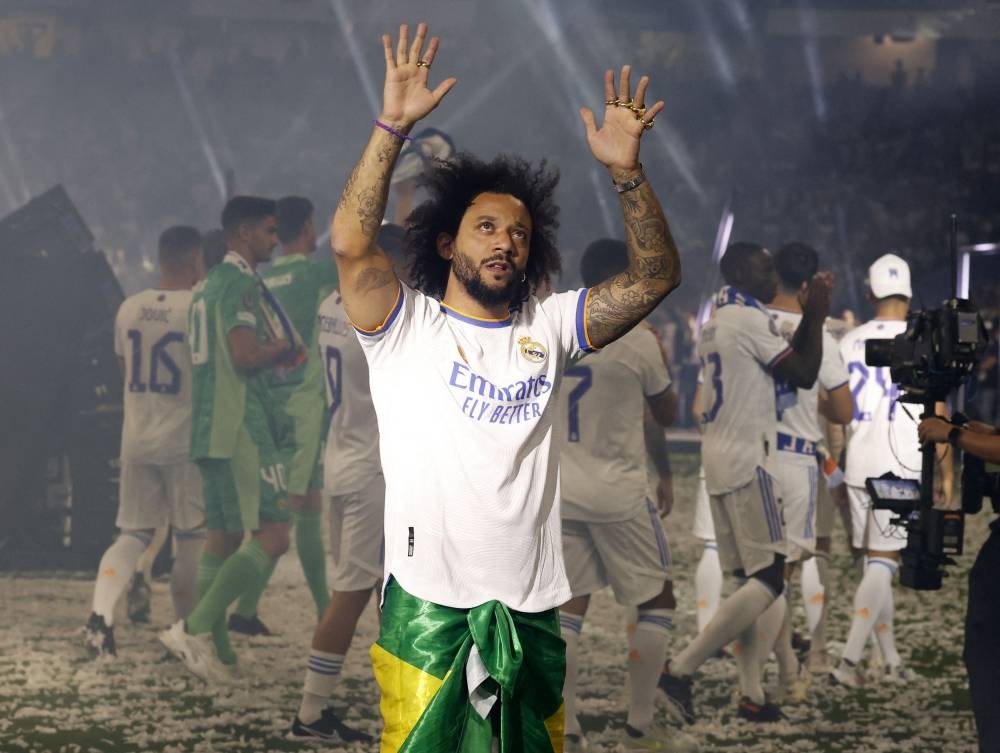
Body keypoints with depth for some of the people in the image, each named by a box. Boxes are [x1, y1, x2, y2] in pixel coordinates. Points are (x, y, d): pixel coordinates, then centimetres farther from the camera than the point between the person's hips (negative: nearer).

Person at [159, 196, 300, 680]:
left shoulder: (210, 285, 20)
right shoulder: (242, 284, -11)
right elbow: (246, 358, -20)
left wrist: (274, 356, 20)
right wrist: (280, 347, -2)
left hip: (209, 430, 10)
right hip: (241, 427, -10)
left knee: (223, 536, 12)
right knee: (271, 536, -12)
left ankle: (212, 645, 13)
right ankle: (195, 628, -16)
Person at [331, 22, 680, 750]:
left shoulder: (547, 329, 14)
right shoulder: (406, 327, 4)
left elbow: (656, 276, 7)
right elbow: (351, 243, -13)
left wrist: (626, 169, -7)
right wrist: (393, 125, -18)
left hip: (530, 611, 4)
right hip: (428, 606, -4)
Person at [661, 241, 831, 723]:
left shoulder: (717, 321, 18)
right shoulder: (748, 319, -12)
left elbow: (781, 365, 24)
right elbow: (804, 376, -8)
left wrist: (806, 319, 19)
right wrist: (816, 317, 0)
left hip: (720, 457, 10)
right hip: (746, 461, -10)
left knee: (752, 579, 10)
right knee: (769, 579, -9)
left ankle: (750, 694, 6)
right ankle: (681, 669, -13)